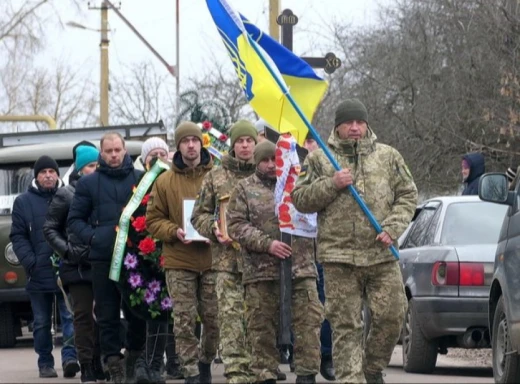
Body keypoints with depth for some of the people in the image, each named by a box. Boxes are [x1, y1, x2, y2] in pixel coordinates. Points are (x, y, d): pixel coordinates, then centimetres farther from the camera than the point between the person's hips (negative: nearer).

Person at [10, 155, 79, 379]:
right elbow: (18, 237, 3)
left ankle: (70, 356, -12)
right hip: (38, 274, 1)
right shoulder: (23, 202, 6)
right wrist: (30, 262, -10)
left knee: (70, 317, -8)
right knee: (42, 322, 8)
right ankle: (45, 363, 15)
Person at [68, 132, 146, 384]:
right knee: (107, 315, 0)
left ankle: (134, 361, 16)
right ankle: (113, 364, 3)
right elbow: (75, 220, 11)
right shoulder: (88, 183, 9)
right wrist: (92, 237, -6)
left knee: (137, 312, 2)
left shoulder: (141, 179, 7)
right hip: (103, 257, 0)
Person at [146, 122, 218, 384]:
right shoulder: (165, 181, 5)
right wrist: (174, 232, -11)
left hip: (212, 259, 0)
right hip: (179, 262, 0)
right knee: (184, 322, -2)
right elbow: (153, 219, 7)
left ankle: (205, 362, 26)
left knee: (214, 320, 4)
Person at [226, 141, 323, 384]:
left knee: (308, 322, -5)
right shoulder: (245, 189, 8)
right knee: (261, 327, 2)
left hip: (301, 266, 1)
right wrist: (267, 244, -12)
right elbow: (236, 226, -1)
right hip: (260, 271, -1)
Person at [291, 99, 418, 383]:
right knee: (345, 325, -2)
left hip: (382, 254, 1)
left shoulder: (388, 157, 11)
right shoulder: (319, 159, 8)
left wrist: (393, 228, -4)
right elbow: (299, 199, 6)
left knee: (391, 314, -1)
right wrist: (332, 185, -10)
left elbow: (407, 195, 12)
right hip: (338, 257, -1)